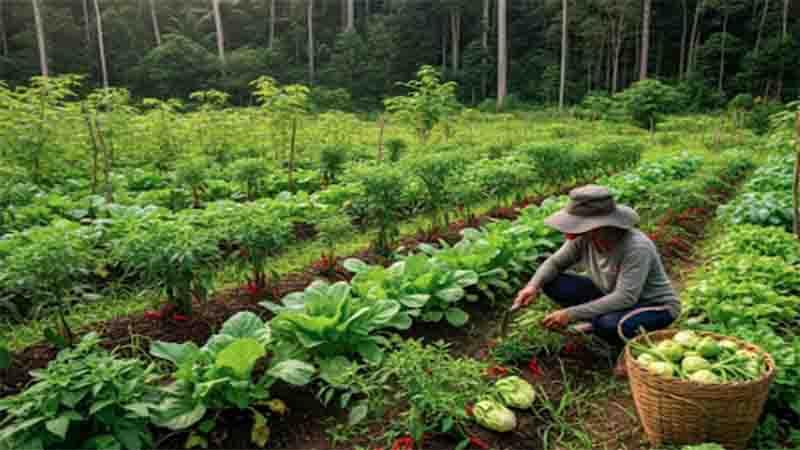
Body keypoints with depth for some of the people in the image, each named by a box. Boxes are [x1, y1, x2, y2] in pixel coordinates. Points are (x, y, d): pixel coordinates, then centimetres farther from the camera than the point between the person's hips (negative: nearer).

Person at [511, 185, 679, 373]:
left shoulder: (636, 248, -34)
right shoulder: (583, 238, -17)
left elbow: (625, 298, -37)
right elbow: (555, 263, -3)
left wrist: (571, 314, -37)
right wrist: (533, 286, -23)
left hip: (656, 306, -6)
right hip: (612, 296, 6)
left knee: (609, 324, -38)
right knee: (552, 283, -11)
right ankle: (600, 324, 8)